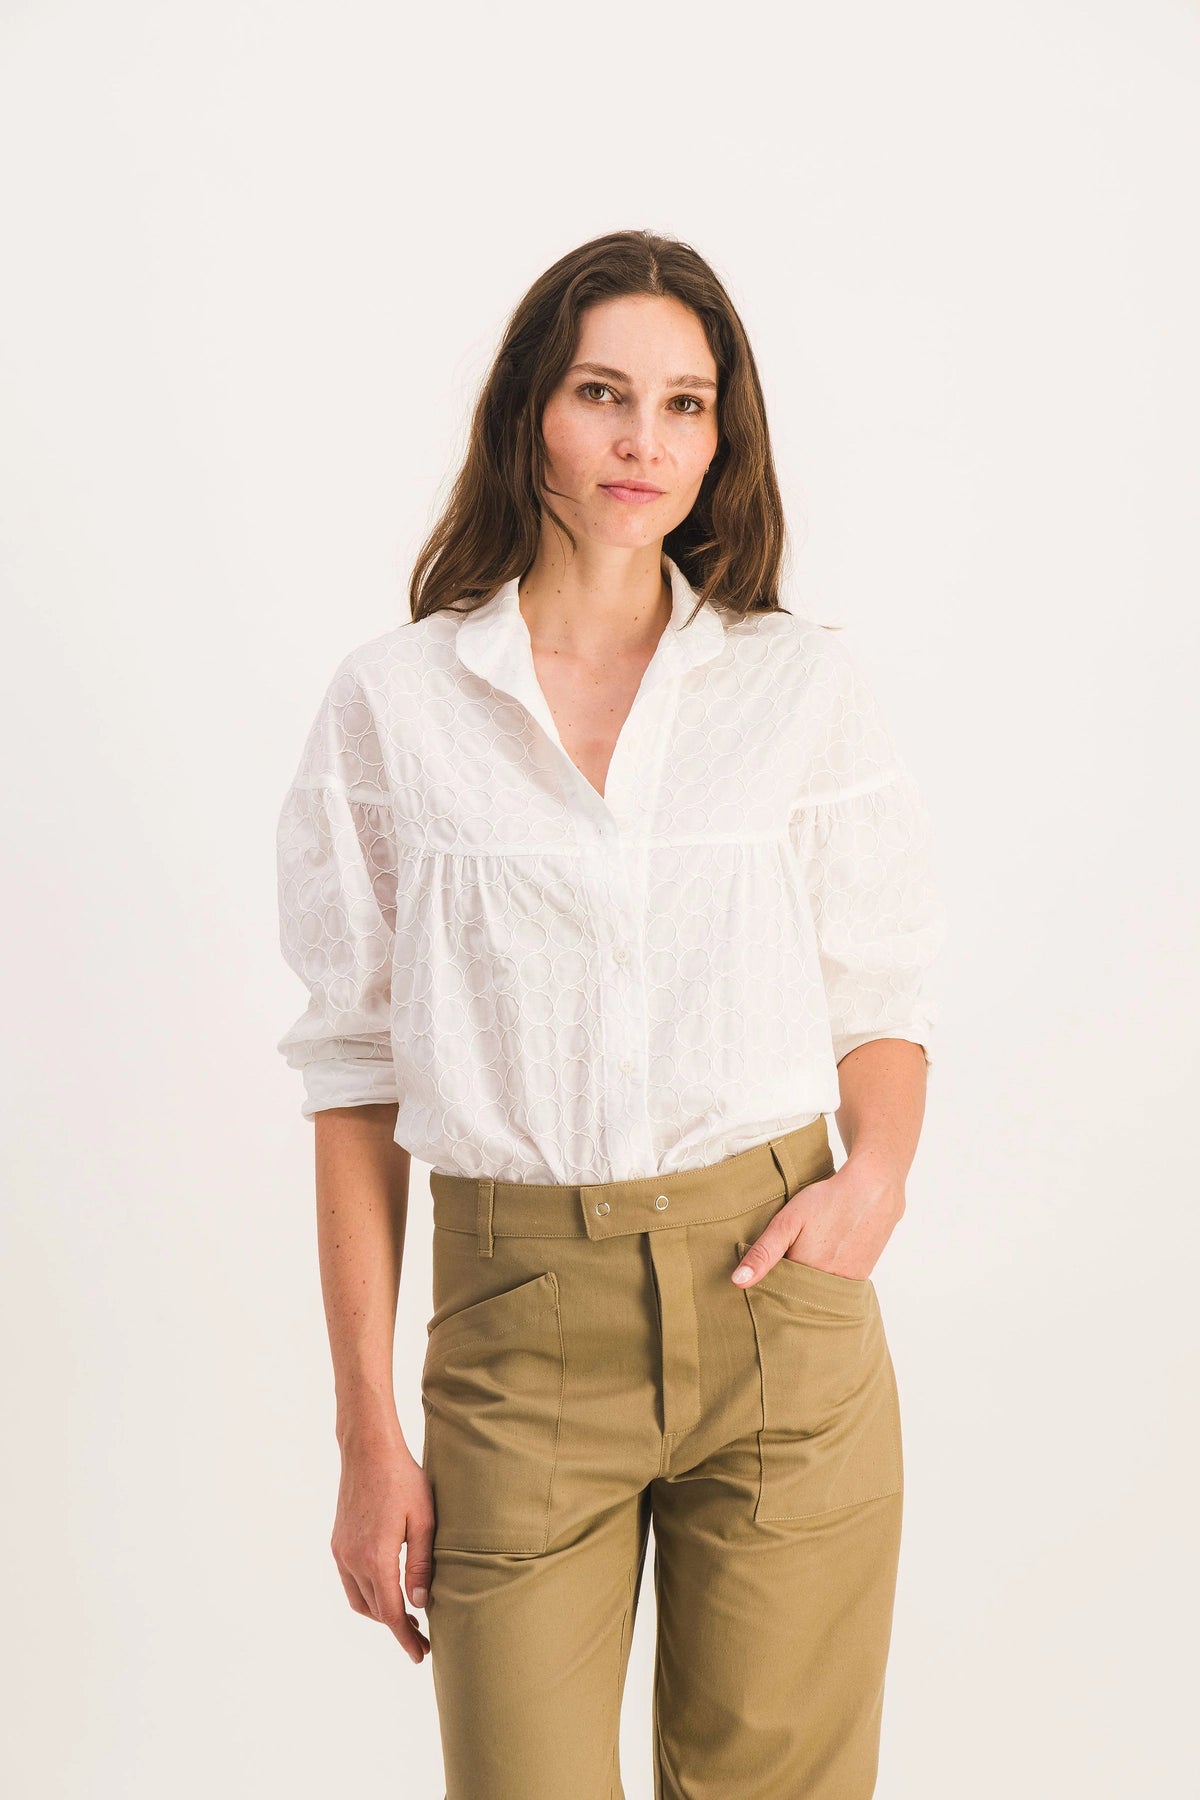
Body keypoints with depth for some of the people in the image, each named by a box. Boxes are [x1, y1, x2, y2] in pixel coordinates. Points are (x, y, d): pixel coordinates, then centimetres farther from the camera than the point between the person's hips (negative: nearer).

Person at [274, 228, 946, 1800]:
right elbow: (357, 1069, 2)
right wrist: (368, 1430, 0)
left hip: (775, 1303, 1)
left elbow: (883, 1003, 10)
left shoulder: (806, 685, 4)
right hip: (518, 1317, -1)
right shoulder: (392, 702, 1)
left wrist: (875, 1171, -12)